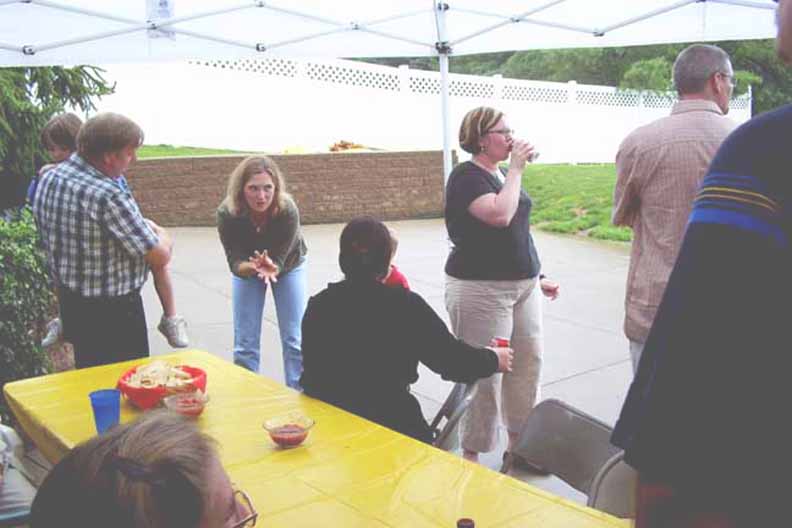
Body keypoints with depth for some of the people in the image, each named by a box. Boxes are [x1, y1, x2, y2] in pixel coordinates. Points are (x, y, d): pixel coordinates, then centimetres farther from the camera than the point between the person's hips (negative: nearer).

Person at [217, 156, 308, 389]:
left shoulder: (288, 210, -36)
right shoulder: (227, 213, -33)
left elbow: (278, 260, -29)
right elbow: (235, 262, -28)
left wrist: (270, 267, -52)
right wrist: (253, 267, -50)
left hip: (287, 265, -1)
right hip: (246, 267, 1)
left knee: (295, 340, -1)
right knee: (245, 343, 1)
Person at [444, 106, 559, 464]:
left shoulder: (501, 174, 14)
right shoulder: (466, 176, -11)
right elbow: (500, 215, -27)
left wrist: (537, 276, 20)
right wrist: (516, 169, -17)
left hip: (522, 286, 8)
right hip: (480, 289, -8)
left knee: (528, 361, 11)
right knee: (484, 372, -3)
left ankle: (519, 444, 26)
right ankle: (472, 455, 11)